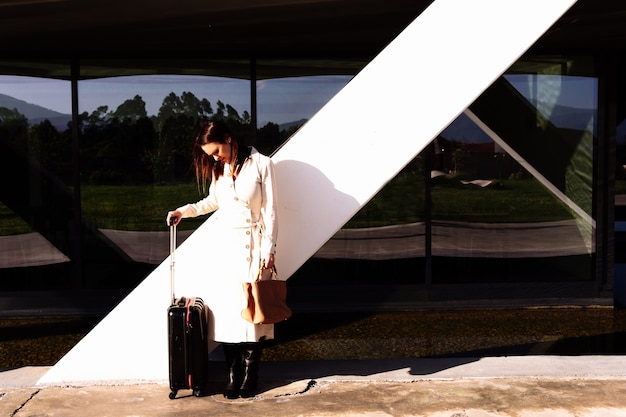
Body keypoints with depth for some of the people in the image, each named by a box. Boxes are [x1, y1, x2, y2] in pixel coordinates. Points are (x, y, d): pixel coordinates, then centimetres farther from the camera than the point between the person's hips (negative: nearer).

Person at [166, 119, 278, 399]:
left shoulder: (261, 165, -7)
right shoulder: (219, 168, 9)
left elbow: (270, 211, -7)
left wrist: (269, 250, -11)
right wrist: (185, 211, 11)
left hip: (251, 246, -4)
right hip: (224, 243, 4)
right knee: (225, 310, 0)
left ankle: (250, 378, 7)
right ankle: (233, 376, 8)